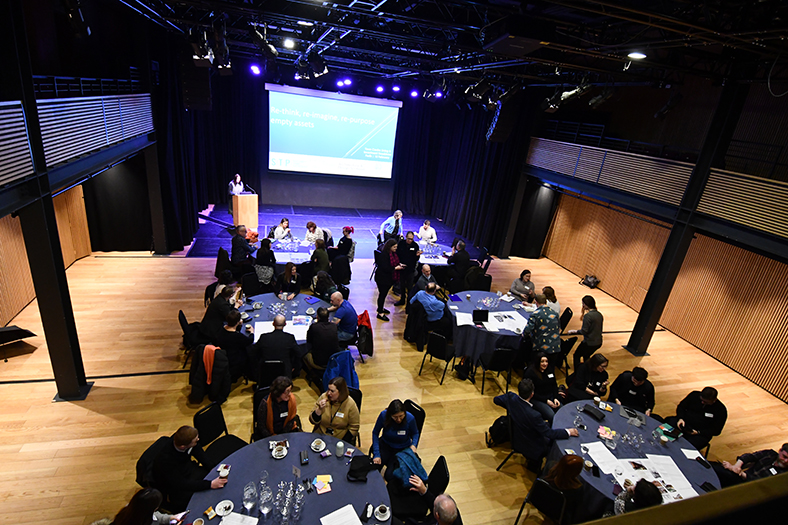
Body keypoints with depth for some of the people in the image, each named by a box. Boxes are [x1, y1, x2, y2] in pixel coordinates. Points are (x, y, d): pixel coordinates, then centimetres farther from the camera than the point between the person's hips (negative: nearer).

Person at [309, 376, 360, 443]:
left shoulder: (350, 404, -11)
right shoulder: (323, 397, -5)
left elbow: (354, 427, -2)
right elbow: (313, 421, 0)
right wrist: (319, 409, -18)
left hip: (340, 438, -2)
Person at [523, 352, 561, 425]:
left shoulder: (550, 369, 9)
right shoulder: (530, 372, -9)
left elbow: (554, 384, 17)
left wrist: (555, 398, 1)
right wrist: (546, 401, -13)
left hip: (550, 396, 6)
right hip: (537, 399, -6)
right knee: (552, 417, -28)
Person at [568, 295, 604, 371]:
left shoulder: (588, 316, -22)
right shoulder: (599, 314, 2)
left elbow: (584, 331, -21)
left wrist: (574, 331, -9)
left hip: (589, 343, -8)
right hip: (598, 342, 8)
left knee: (576, 356, 11)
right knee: (586, 356, 28)